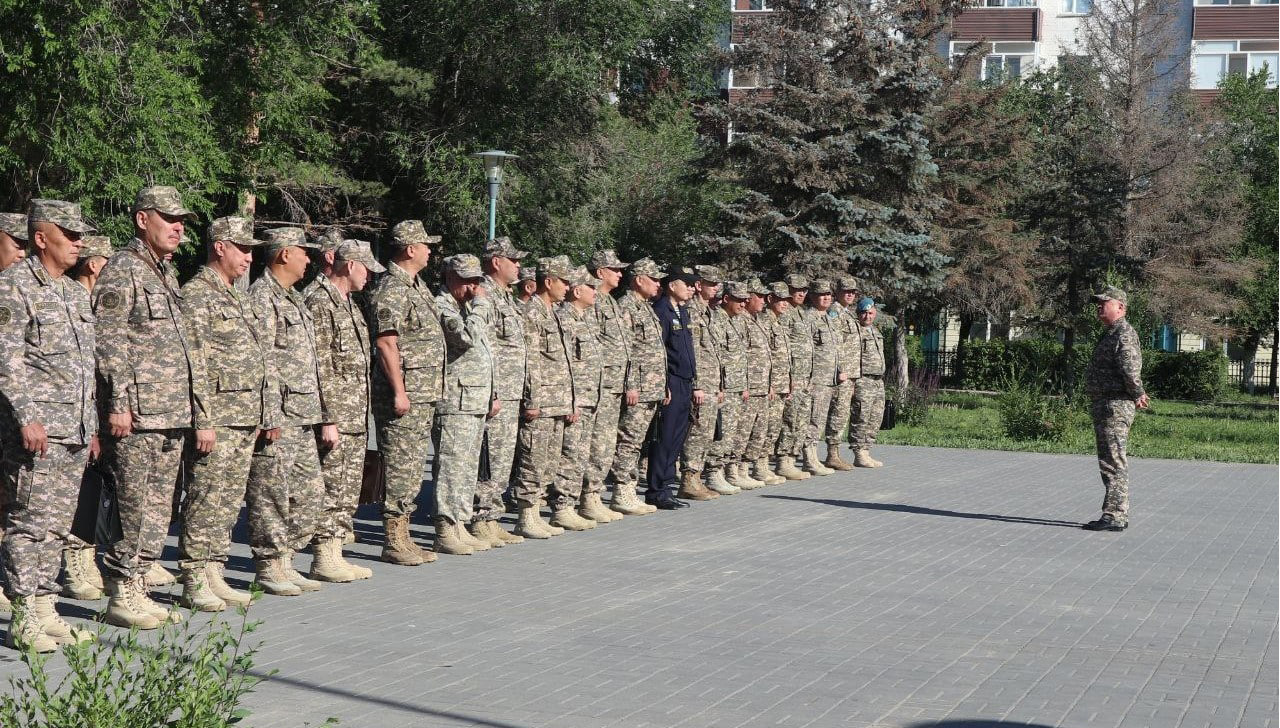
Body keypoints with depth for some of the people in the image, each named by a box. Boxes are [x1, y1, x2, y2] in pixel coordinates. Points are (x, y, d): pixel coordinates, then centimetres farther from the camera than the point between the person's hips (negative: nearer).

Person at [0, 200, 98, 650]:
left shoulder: (75, 293, 19)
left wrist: (93, 427, 20)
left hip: (75, 431, 8)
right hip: (37, 429, -8)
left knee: (57, 526, 10)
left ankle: (45, 609, 16)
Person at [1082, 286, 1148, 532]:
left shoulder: (1124, 334, -15)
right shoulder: (1110, 334, 19)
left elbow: (1130, 369, -25)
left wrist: (1137, 395, -12)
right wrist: (1137, 394, 16)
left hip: (1115, 407, -11)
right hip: (1104, 406, 11)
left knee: (1113, 463, -10)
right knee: (1111, 463, 15)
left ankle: (1114, 517, -9)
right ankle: (1118, 515, 21)